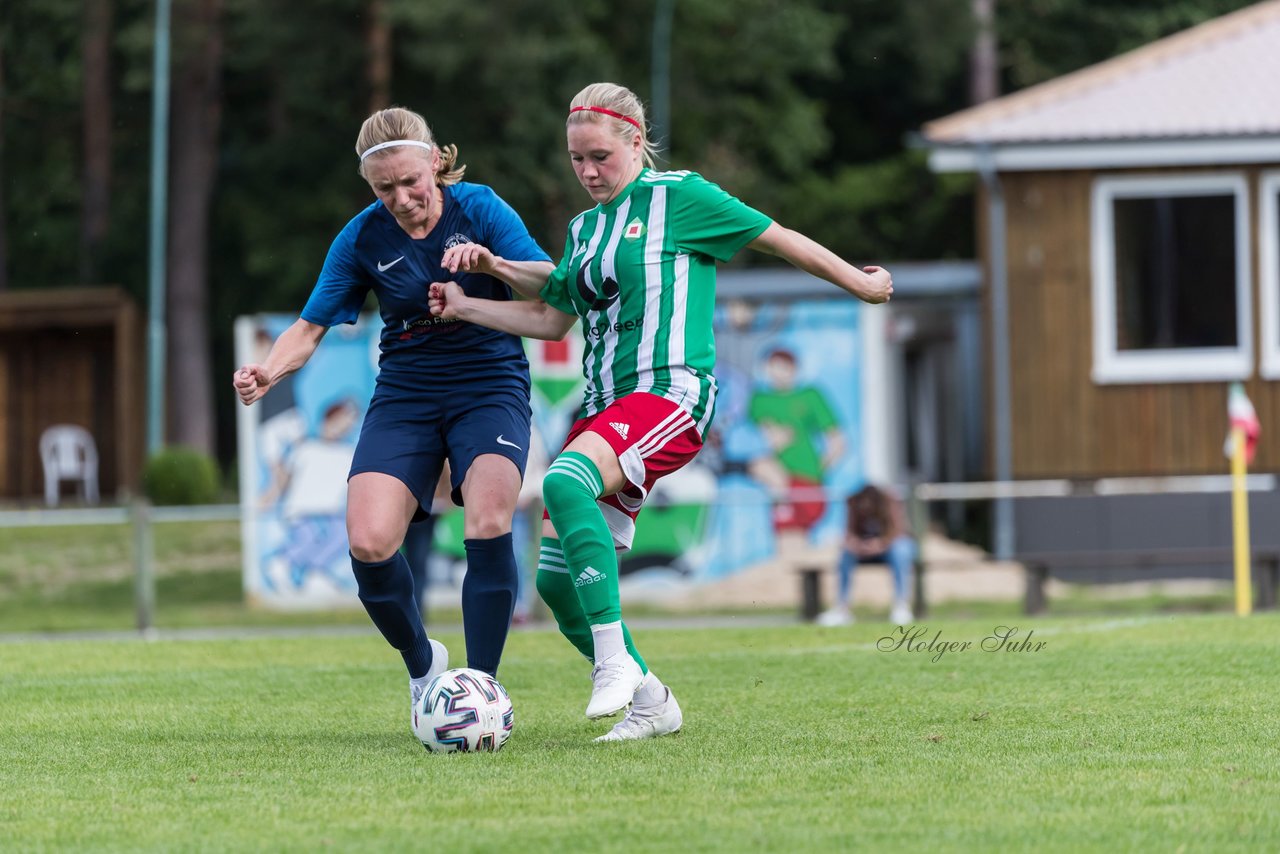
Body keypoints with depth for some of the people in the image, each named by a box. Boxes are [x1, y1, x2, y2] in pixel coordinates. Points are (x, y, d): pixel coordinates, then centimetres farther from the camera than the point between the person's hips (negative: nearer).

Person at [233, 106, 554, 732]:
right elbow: (311, 326, 2)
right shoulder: (363, 238, -3)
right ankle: (422, 663, 10)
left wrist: (494, 265, -32)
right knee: (368, 544, -18)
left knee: (488, 525, -27)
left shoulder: (478, 208, -8)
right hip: (405, 394, 2)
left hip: (489, 387, -2)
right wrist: (268, 371, -19)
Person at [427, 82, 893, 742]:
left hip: (671, 391, -8)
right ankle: (649, 702, 12)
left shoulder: (678, 197, -2)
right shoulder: (584, 228, 19)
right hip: (603, 403, 8)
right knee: (556, 576, -3)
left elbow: (778, 239, 5)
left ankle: (615, 660, -33)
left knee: (566, 483, -36)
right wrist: (467, 307, 16)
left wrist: (862, 284, 11)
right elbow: (552, 318, 26)